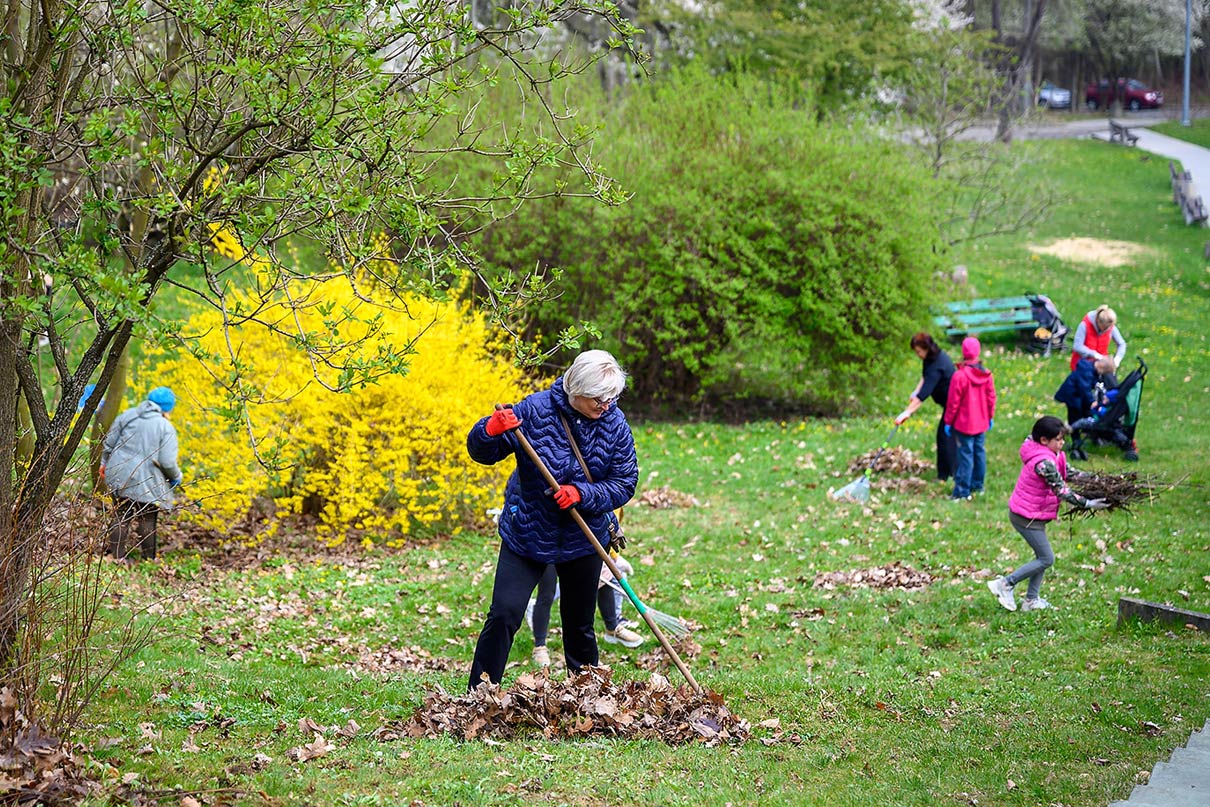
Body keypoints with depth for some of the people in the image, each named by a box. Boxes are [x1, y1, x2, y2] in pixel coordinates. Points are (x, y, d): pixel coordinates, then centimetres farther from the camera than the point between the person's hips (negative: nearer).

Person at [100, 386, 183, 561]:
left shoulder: (127, 415, 1)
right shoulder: (166, 428, -11)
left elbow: (109, 443, 8)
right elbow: (167, 461, -14)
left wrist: (105, 462, 26)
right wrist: (176, 477, 6)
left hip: (121, 476, 3)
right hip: (147, 483, -3)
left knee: (121, 517, 12)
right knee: (147, 521, 8)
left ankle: (117, 556, 14)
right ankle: (148, 559, 15)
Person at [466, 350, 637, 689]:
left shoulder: (615, 424, -9)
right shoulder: (536, 410, -16)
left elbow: (625, 484, -7)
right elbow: (481, 453, -12)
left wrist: (582, 494, -24)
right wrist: (492, 431, -35)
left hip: (583, 538, 2)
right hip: (527, 533, -2)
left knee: (579, 624, 14)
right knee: (503, 615, -10)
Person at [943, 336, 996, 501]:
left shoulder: (959, 375, -20)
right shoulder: (987, 375, -2)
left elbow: (953, 402, -13)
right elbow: (991, 398, 8)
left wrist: (948, 421, -3)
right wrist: (990, 417, 21)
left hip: (964, 424, -6)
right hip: (981, 423, 6)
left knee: (965, 454, -3)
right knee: (979, 451, 16)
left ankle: (963, 491, 0)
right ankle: (978, 485, 26)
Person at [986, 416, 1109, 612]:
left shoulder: (1052, 455, 4)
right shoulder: (1044, 463, -27)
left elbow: (1067, 472, 16)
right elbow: (1062, 491, -26)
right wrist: (1088, 504, -21)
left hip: (1033, 514, 10)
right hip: (1027, 517, -10)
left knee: (1043, 556, 17)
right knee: (1047, 559, -3)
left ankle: (1032, 600, 24)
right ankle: (1005, 584, 2)